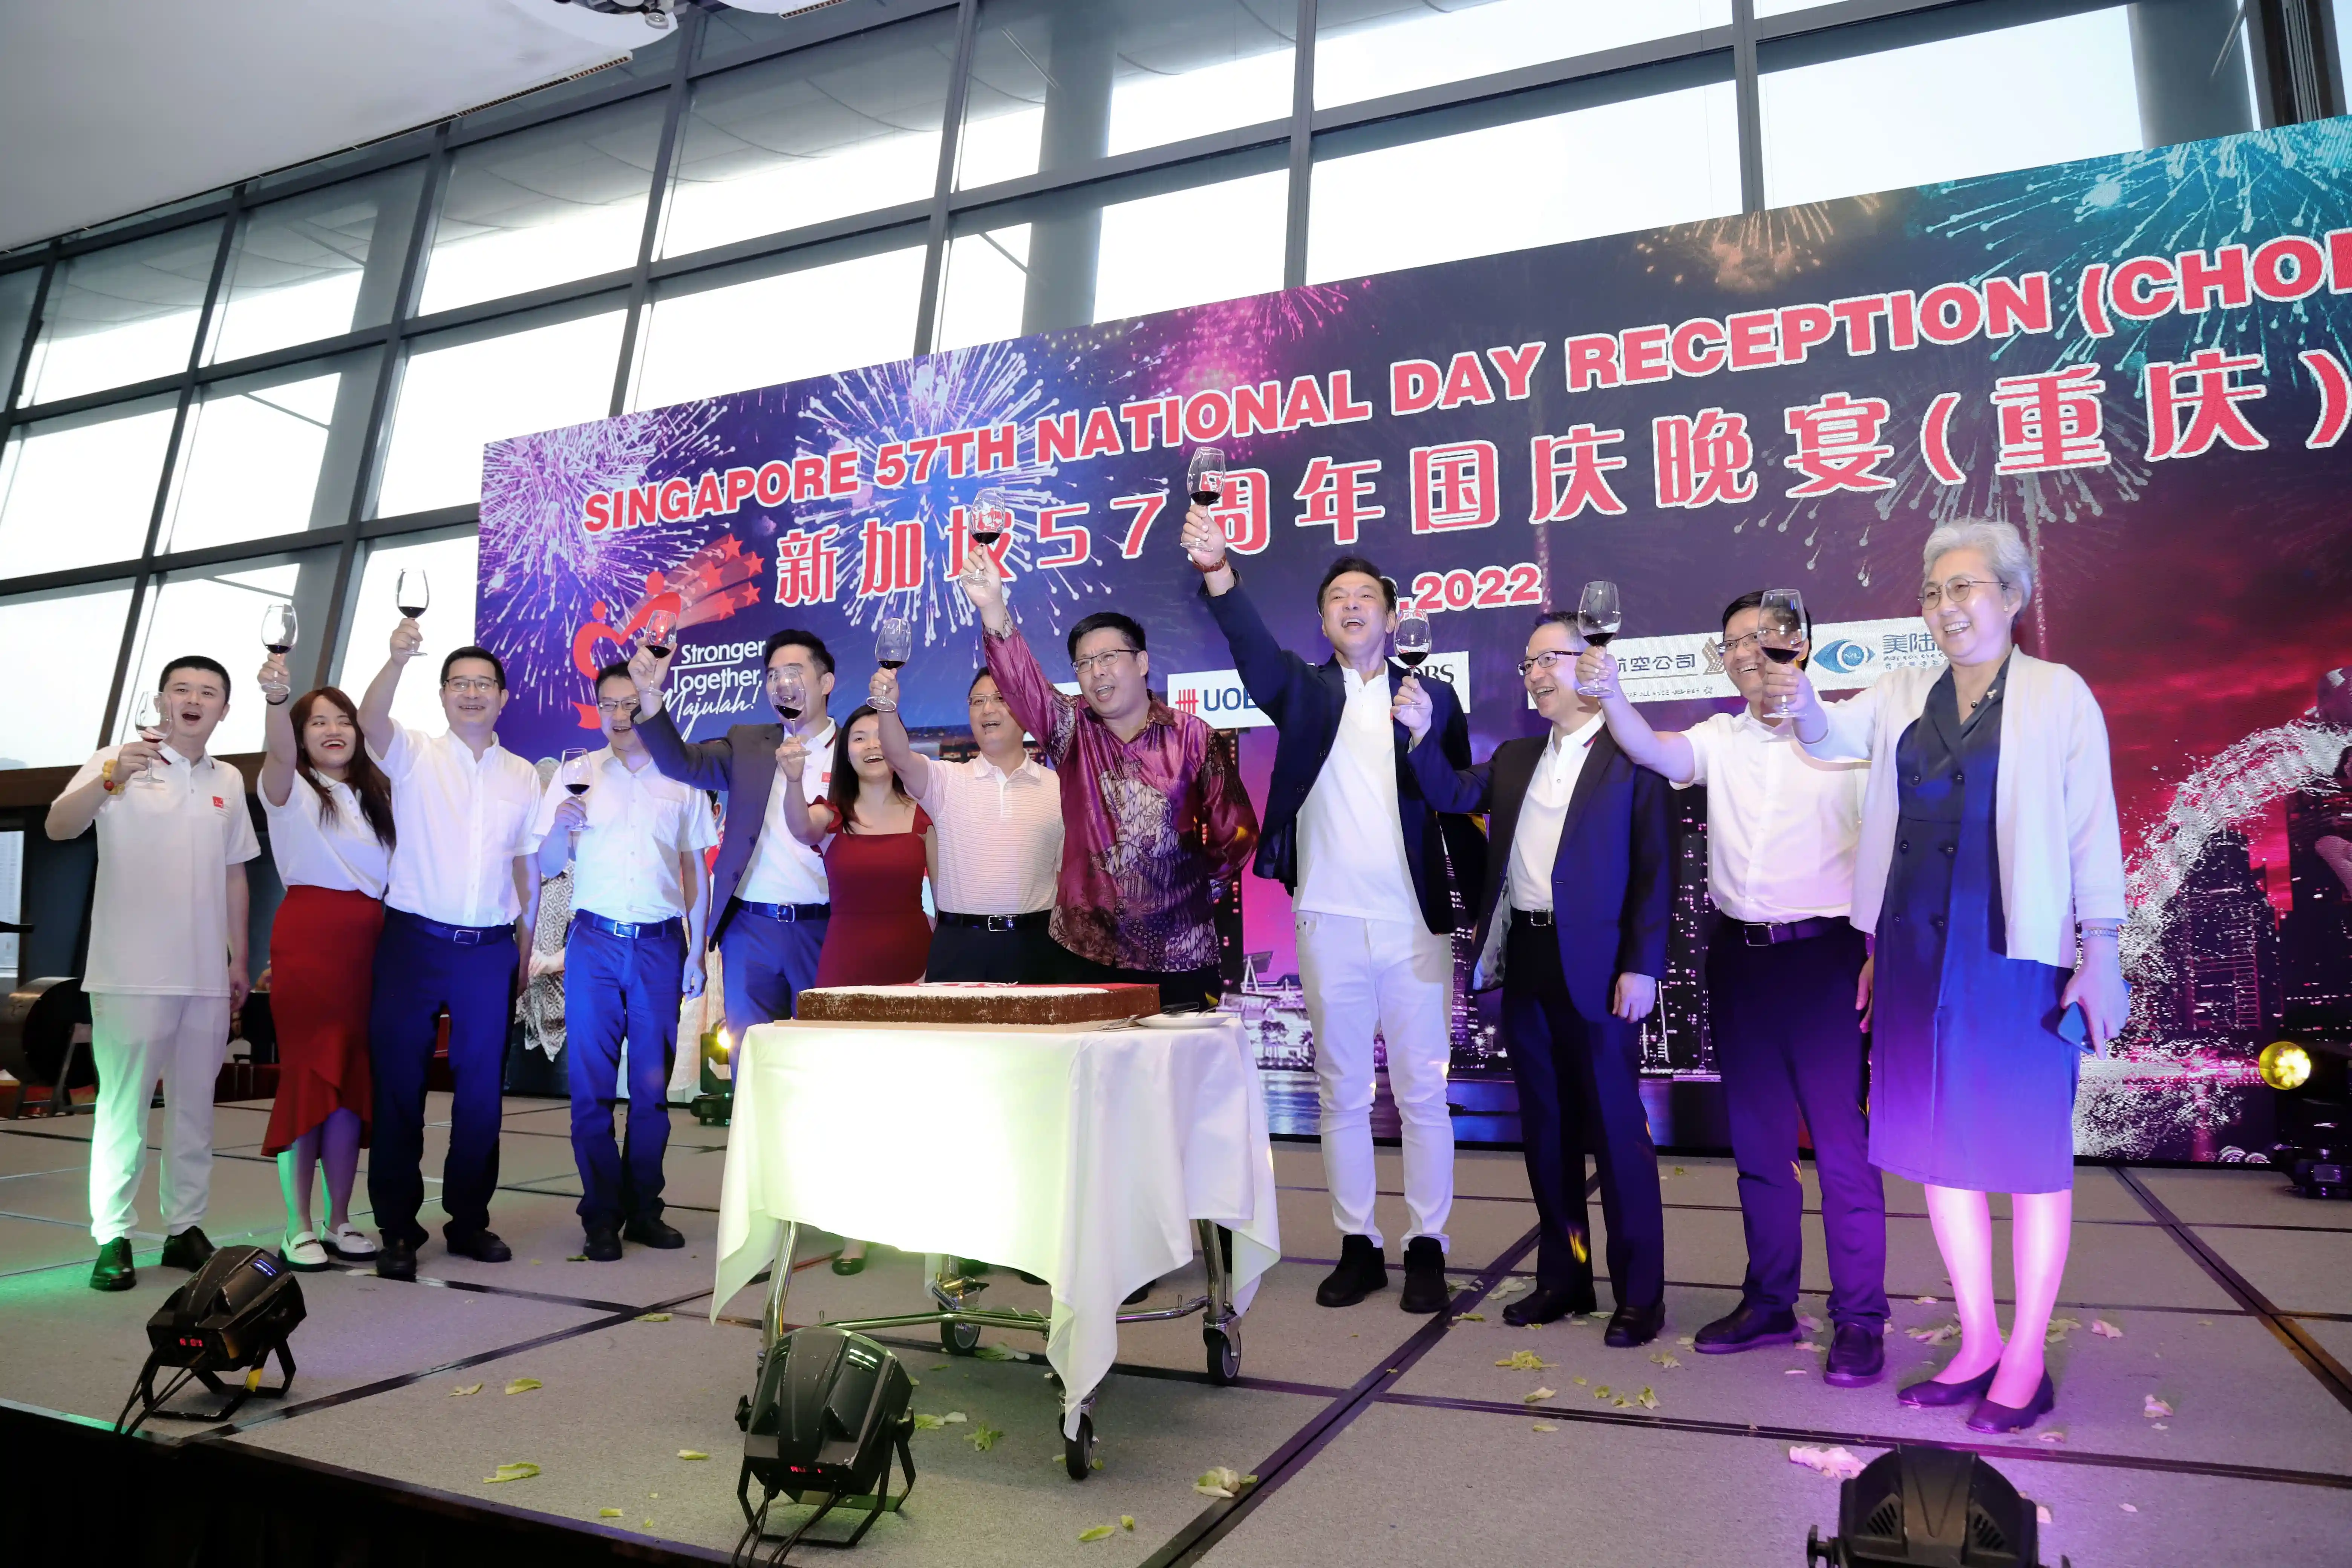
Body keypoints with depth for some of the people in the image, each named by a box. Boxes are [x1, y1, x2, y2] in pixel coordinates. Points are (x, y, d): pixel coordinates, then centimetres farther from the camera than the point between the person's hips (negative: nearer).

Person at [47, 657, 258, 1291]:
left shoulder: (228, 781, 12)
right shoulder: (116, 763, -2)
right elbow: (58, 826, -18)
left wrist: (240, 959, 13)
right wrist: (112, 778, -36)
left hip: (207, 976, 4)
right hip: (131, 974, -4)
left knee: (195, 1108, 10)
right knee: (122, 1108, -2)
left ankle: (184, 1228, 19)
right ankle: (112, 1238, 7)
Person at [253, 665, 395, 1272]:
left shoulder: (376, 794, 18)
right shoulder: (291, 788, 3)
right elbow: (279, 753, -21)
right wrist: (277, 697, -41)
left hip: (368, 942, 5)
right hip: (307, 936, -5)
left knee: (353, 1079, 7)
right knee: (307, 1074, -4)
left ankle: (339, 1222, 15)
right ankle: (299, 1227, 4)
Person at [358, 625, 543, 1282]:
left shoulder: (522, 775, 11)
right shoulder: (415, 754, 2)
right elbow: (371, 720, -21)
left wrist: (525, 949, 10)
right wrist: (397, 659, -39)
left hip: (489, 950, 3)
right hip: (414, 939, -2)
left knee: (482, 1090, 8)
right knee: (399, 1085, 3)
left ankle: (469, 1220, 21)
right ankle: (397, 1229, 14)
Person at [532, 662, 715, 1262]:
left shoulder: (682, 781, 8)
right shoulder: (576, 777, 8)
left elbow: (695, 871, 11)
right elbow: (546, 868, 7)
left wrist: (697, 953, 5)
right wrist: (561, 827, -15)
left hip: (660, 943, 0)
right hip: (594, 942, 0)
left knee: (653, 1083, 4)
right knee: (592, 1083, 0)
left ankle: (644, 1210, 15)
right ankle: (601, 1215, 10)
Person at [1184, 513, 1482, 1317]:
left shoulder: (1433, 698, 7)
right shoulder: (1303, 691, 7)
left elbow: (1461, 811, 7)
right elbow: (1252, 644, -14)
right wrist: (1217, 571, -33)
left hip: (1416, 925, -1)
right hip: (1329, 922, 1)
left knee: (1422, 1093, 5)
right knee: (1341, 1094, 9)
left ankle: (1426, 1250, 18)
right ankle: (1358, 1248, 21)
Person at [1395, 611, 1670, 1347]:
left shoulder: (1632, 755, -3)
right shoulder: (1515, 759, 17)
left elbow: (1653, 870, -7)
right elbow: (1452, 795, 5)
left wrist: (1642, 966, -13)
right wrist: (1420, 732, -7)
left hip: (1597, 966, -6)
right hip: (1525, 960, 6)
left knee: (1618, 1128, 1)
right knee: (1546, 1126, 13)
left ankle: (1640, 1294, 13)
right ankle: (1562, 1276, 26)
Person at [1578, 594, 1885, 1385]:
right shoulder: (1721, 738, 7)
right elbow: (1656, 754, -12)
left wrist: (1882, 957, -10)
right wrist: (1611, 696, -29)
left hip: (1824, 955, -4)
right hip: (1739, 956, 4)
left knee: (1843, 1143, 1)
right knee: (1757, 1141, 13)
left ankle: (1859, 1320, 14)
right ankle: (1769, 1302, 25)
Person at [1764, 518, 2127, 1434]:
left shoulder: (2059, 695, 0)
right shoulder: (1903, 696, 11)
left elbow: (2093, 827, -3)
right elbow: (1832, 736, -3)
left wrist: (2100, 949, -8)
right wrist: (1801, 700, -25)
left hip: (2019, 949, -4)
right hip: (1917, 950, 4)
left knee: (2031, 1151, 4)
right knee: (1941, 1145, 10)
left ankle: (2026, 1361, 18)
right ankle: (1978, 1342, 25)